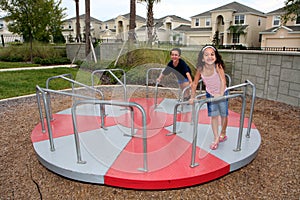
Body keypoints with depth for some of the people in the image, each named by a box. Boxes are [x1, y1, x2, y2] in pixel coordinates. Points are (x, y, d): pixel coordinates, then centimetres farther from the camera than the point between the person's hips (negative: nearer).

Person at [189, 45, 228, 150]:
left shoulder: (218, 66, -30)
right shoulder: (200, 69, -20)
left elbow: (223, 80, -40)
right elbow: (194, 84, -8)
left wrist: (221, 94, -52)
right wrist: (192, 97, -5)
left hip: (222, 93, -2)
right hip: (210, 94, 2)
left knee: (223, 114, 10)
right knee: (213, 116, 4)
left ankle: (223, 133, 36)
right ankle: (216, 138, 15)